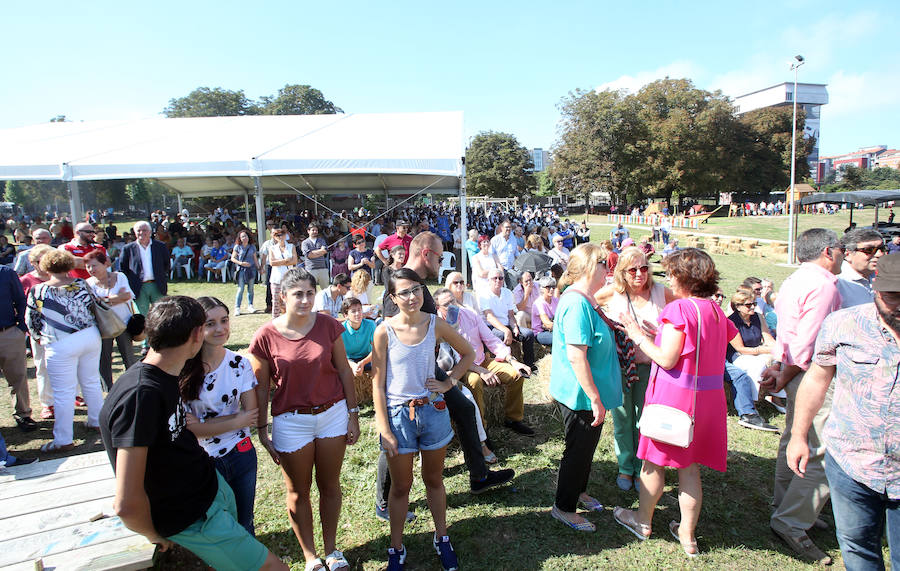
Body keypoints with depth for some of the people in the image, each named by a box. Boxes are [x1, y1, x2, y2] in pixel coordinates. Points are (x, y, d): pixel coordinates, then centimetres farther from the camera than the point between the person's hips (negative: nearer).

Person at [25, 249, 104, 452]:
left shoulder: (37, 291, -7)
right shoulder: (81, 284, -1)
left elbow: (31, 321, 4)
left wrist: (39, 337, 23)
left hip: (61, 345, -4)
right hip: (91, 337, 4)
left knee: (64, 392, 2)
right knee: (91, 382, 19)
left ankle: (63, 440, 10)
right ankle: (96, 421, 33)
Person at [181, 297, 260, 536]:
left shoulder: (240, 363, -5)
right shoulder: (183, 368, -15)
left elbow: (251, 413, -7)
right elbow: (186, 427, -15)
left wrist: (202, 424, -14)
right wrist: (237, 420, -14)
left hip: (241, 454, 3)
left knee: (244, 524, 19)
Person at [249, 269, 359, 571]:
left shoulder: (328, 325, -7)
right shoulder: (266, 336, -11)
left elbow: (344, 370, 0)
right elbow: (261, 387, -3)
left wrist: (353, 415, 1)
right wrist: (262, 432, -2)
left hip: (332, 413, 2)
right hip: (291, 421, -1)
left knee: (329, 486, 16)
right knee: (298, 492, 14)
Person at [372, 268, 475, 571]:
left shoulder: (435, 325, -7)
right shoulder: (384, 331, -13)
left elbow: (468, 353, 10)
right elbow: (378, 384, -9)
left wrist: (449, 381, -1)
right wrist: (384, 430, -10)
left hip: (432, 410, 2)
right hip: (398, 413, -2)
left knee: (434, 480, 19)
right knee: (400, 486, 13)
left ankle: (441, 538, 39)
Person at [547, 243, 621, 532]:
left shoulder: (582, 299, 7)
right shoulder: (577, 303, -26)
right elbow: (576, 357, -29)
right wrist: (595, 399, -26)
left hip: (585, 392, 10)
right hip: (580, 395, -10)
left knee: (587, 444, 24)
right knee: (578, 448, 7)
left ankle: (579, 491, 46)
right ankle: (563, 507, 27)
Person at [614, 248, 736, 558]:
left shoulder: (678, 309, -17)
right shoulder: (715, 310, 6)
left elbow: (666, 359, -19)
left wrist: (638, 335, -7)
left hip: (673, 393, -7)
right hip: (707, 396, 7)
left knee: (653, 461, 12)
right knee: (689, 467, 16)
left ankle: (643, 520, 30)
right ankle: (687, 534, 26)